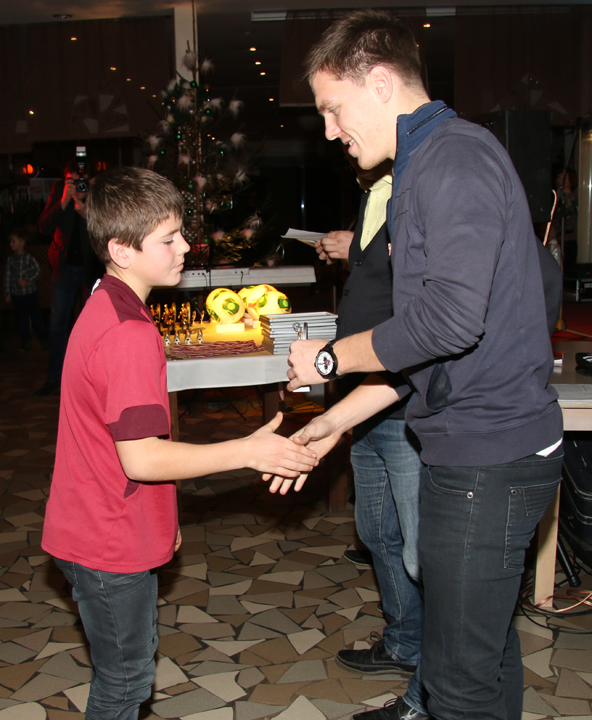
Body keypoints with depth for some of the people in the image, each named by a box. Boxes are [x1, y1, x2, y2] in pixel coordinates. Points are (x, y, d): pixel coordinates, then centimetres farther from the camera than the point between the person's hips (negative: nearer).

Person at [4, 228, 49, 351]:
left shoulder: (29, 258, -7)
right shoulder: (10, 259, 3)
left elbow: (38, 272, -4)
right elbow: (7, 277, 6)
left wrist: (27, 281, -15)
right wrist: (7, 293, 4)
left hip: (30, 293, -3)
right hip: (16, 295, 3)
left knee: (36, 316, 0)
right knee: (21, 318, 8)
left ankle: (43, 338, 11)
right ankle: (25, 340, 18)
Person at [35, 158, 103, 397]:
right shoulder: (59, 189, -3)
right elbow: (44, 227, -9)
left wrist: (85, 212, -28)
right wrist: (64, 202, -21)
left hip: (93, 267, -2)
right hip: (65, 267, 2)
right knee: (57, 324, 6)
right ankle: (54, 379, 17)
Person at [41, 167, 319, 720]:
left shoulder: (104, 309, 7)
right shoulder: (130, 333, -26)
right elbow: (141, 458, -28)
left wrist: (159, 519, 18)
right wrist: (248, 452, -21)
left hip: (93, 531, 10)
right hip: (111, 548, -10)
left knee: (131, 666, 24)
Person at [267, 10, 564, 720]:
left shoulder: (456, 156, -15)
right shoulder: (427, 167, 18)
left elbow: (451, 318, -28)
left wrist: (329, 357, -13)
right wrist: (335, 422, 15)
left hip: (487, 457, -10)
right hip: (483, 447, 10)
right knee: (486, 644, 23)